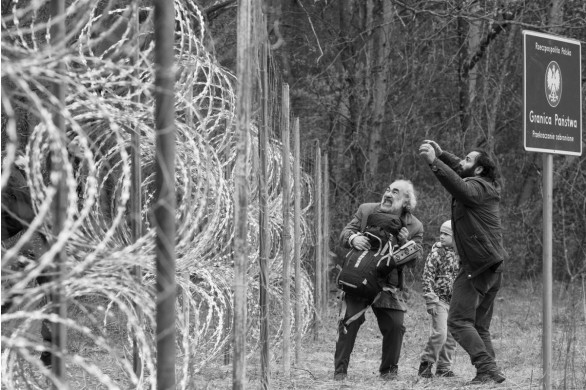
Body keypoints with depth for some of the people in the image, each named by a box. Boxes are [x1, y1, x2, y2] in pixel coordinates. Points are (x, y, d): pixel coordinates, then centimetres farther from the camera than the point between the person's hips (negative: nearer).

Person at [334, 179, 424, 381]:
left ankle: (389, 370, 16)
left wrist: (404, 243, -24)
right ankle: (340, 369, -2)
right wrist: (353, 238, -26)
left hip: (388, 284, 1)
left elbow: (413, 260, -4)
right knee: (350, 320, -13)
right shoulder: (365, 210, -1)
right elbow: (344, 234, -2)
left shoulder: (414, 227, -2)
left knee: (395, 325, -7)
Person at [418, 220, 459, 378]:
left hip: (455, 301, 5)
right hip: (439, 299, -5)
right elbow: (427, 277, -10)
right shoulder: (436, 252, -8)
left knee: (451, 337, 6)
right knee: (440, 333, -15)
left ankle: (444, 368, 16)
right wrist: (430, 301, -17)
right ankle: (426, 363, 0)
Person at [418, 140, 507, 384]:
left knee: (459, 320, -11)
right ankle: (491, 371, 7)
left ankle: (487, 368, -20)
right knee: (480, 326, 14)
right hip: (493, 269, 10)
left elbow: (460, 187, -34)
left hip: (476, 267, -10)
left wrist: (434, 162, -41)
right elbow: (460, 172, 34)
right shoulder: (487, 187, 17)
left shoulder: (477, 187, -12)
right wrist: (441, 154, 21)